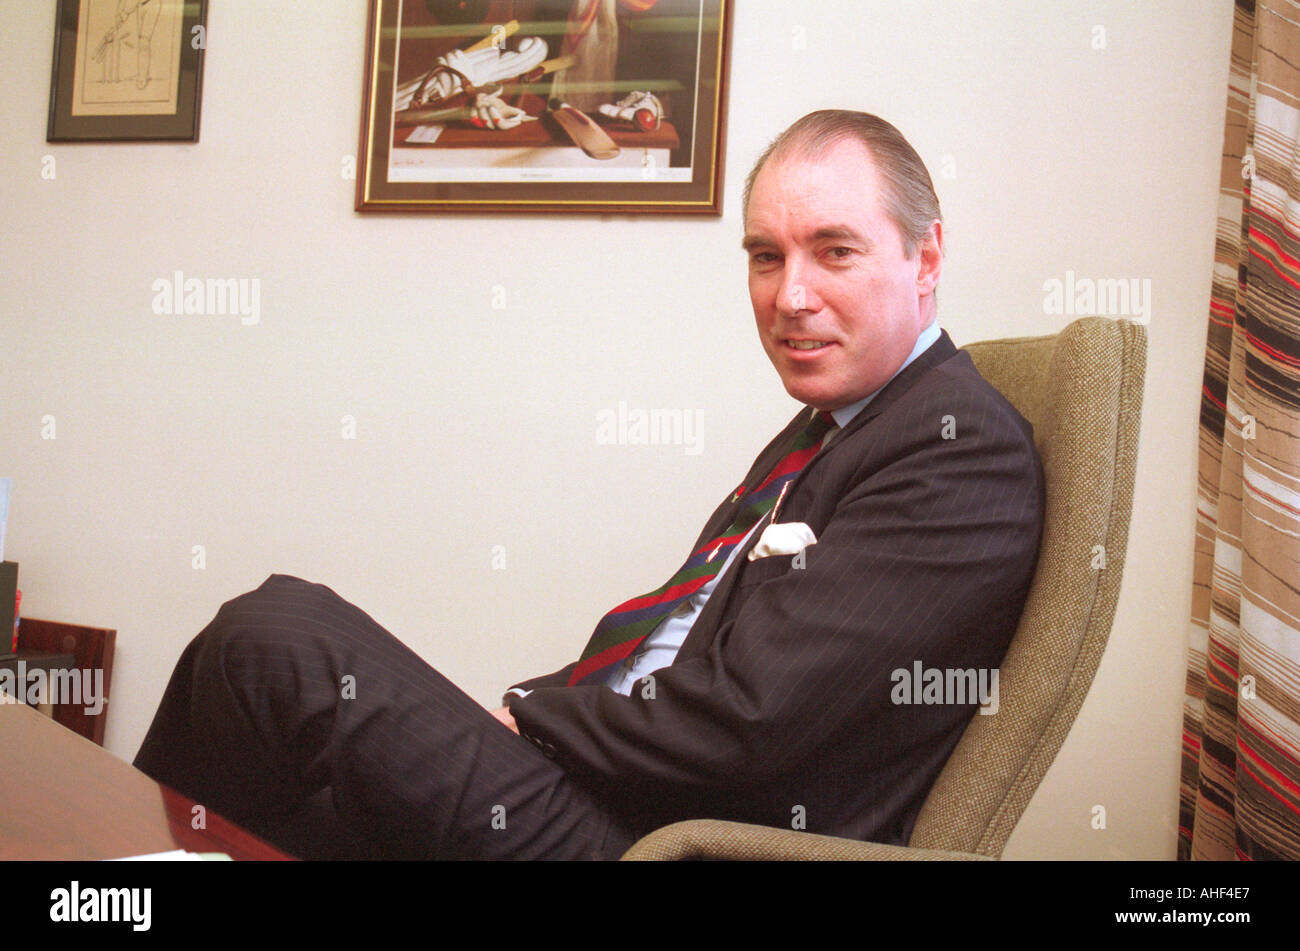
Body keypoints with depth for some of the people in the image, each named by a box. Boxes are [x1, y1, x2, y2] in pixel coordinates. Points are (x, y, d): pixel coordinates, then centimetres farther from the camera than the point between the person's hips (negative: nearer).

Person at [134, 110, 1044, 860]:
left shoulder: (966, 446, -13)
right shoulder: (818, 433, 17)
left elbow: (741, 720, -21)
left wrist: (524, 723, -7)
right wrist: (518, 715, 1)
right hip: (604, 792, 9)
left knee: (280, 634, -16)